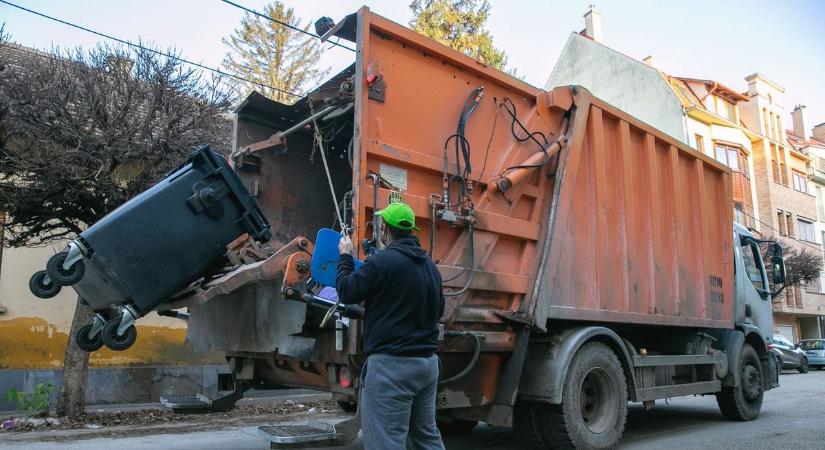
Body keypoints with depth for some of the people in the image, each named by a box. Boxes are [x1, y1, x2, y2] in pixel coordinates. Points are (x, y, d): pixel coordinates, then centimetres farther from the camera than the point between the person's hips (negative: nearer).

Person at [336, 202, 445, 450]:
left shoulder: (382, 261, -14)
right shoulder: (430, 266, 11)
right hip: (427, 362, 8)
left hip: (391, 364, -8)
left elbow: (347, 291, -5)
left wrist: (345, 257, 10)